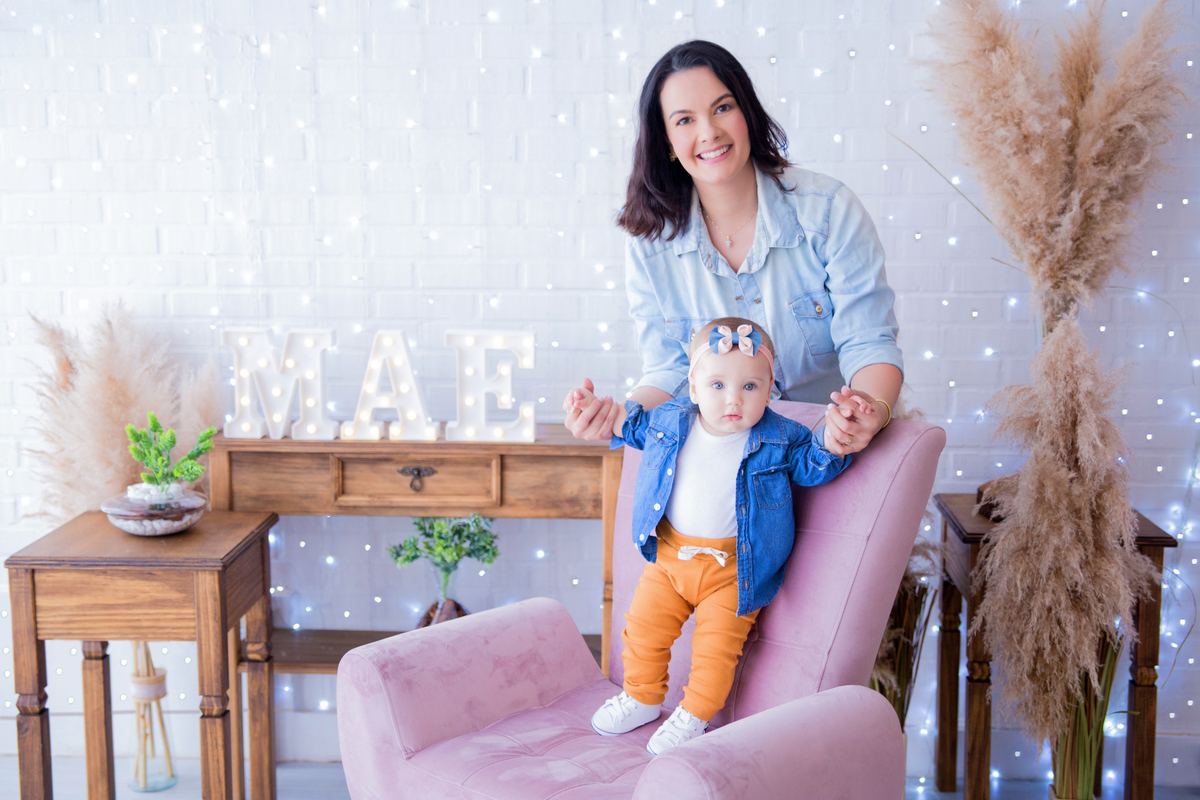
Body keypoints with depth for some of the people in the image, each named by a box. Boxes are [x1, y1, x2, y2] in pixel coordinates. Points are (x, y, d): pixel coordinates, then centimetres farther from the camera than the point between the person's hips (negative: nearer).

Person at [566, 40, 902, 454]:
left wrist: (874, 410, -34)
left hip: (832, 442, 0)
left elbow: (868, 342, -12)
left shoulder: (830, 210, -12)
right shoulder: (648, 245, -6)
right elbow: (669, 372, -2)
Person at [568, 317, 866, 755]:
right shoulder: (671, 420, -3)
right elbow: (633, 424, 18)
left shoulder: (779, 438, -10)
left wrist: (836, 432, -21)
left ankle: (693, 715, 17)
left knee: (716, 645, -4)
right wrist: (598, 408, 10)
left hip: (733, 568, -3)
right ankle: (641, 698, 31)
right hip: (669, 556, 4)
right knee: (644, 627, 8)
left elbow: (816, 465, -4)